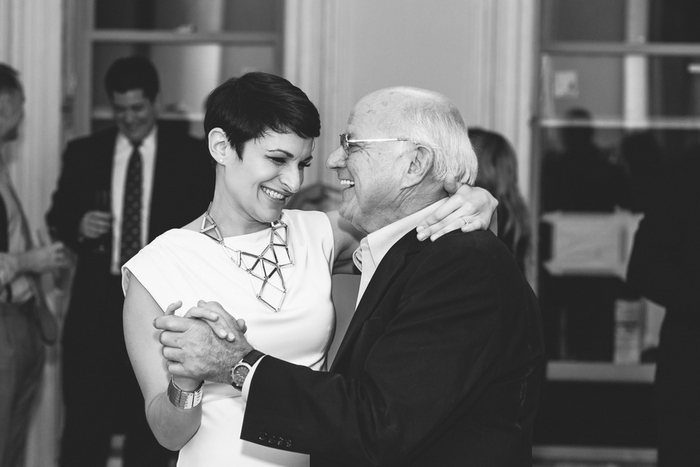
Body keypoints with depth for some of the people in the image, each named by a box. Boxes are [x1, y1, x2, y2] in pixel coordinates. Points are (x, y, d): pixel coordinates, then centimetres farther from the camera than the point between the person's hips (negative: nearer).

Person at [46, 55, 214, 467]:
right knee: (84, 425, -5)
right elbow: (57, 219, 13)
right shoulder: (83, 154, 8)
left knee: (151, 432, 7)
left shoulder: (192, 156, 3)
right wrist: (78, 225, -9)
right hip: (97, 307, 1)